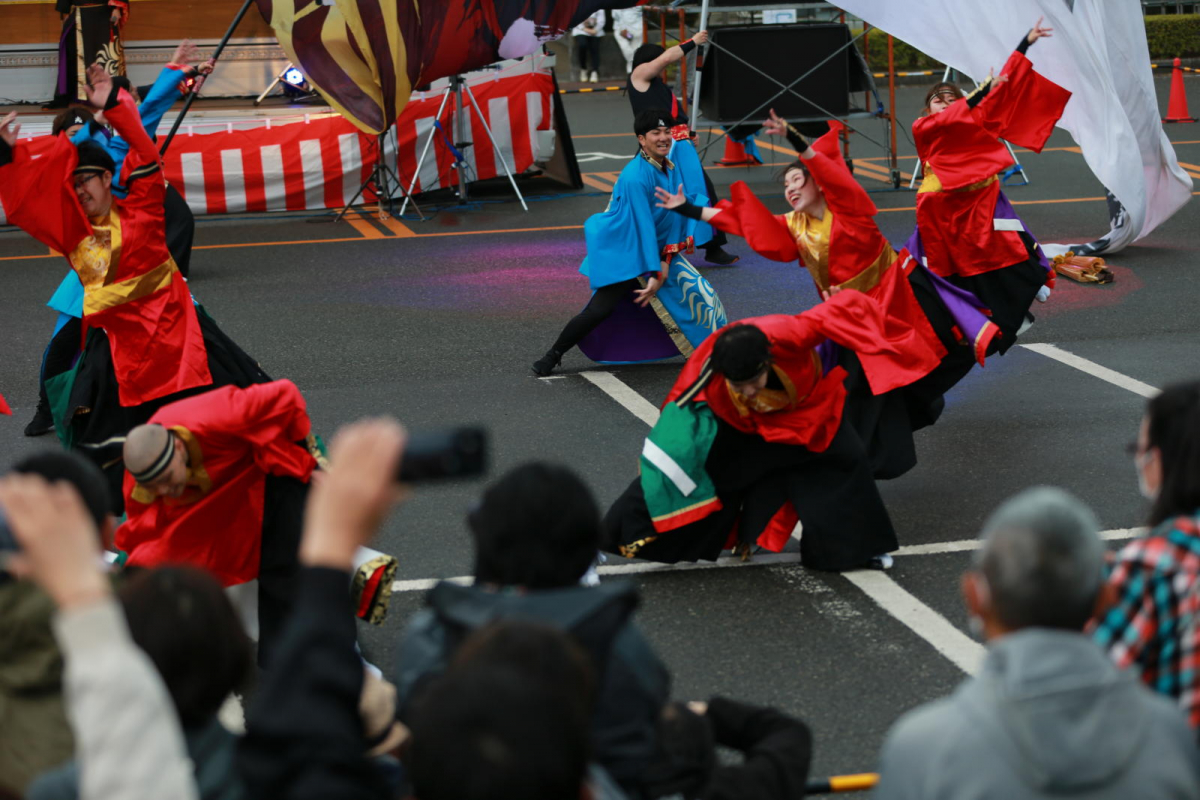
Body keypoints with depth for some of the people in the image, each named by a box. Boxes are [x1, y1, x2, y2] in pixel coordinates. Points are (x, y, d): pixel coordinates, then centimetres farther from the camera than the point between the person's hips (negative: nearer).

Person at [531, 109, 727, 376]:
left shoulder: (670, 170, 0)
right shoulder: (635, 177, -24)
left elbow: (675, 216, 5)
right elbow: (642, 225, -25)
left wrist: (666, 261, 0)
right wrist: (654, 273, -24)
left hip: (657, 247, 8)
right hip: (623, 253, -8)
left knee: (697, 292, 7)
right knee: (601, 309, -16)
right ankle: (553, 356, 1)